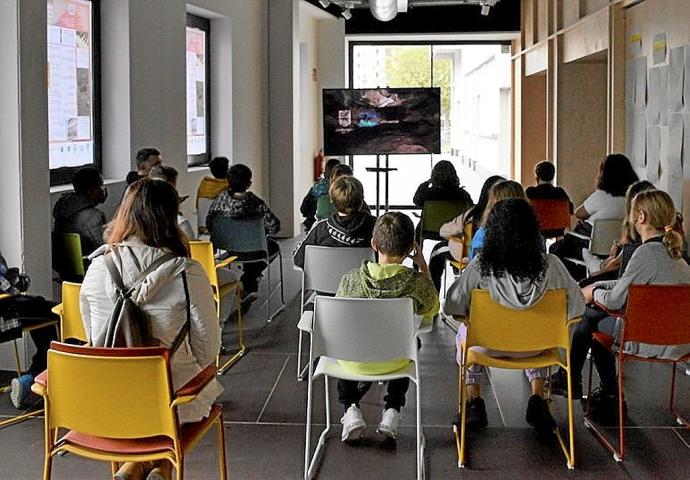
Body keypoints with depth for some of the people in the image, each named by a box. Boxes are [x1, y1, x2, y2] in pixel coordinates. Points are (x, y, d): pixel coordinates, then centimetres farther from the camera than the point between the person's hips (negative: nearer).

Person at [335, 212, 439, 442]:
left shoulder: (350, 280, -18)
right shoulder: (417, 282, -19)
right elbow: (431, 310, 3)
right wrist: (423, 266, 1)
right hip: (393, 362, 1)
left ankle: (350, 410, 20)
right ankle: (392, 411, 24)